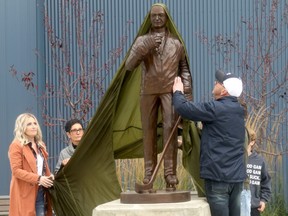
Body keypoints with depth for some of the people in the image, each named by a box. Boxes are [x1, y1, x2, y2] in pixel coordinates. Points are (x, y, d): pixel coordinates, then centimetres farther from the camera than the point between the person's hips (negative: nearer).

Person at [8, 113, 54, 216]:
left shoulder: (40, 145, 18)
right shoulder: (16, 145, -8)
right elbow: (16, 170, -15)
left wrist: (49, 177, 2)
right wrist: (38, 179, -23)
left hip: (41, 191, 7)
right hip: (25, 193, -7)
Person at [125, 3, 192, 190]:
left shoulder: (176, 41, 10)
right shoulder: (142, 40, 9)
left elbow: (184, 68, 9)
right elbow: (129, 65, -2)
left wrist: (188, 92, -2)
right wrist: (145, 47, -14)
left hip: (170, 91, -1)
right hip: (148, 92, 1)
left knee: (170, 129, -13)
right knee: (149, 131, 2)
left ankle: (170, 173, -15)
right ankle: (149, 174, 7)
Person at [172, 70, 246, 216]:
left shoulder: (216, 109, -14)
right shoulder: (238, 110, 13)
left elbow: (183, 108, -14)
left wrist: (177, 92, 6)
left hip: (218, 175, -8)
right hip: (236, 175, 8)